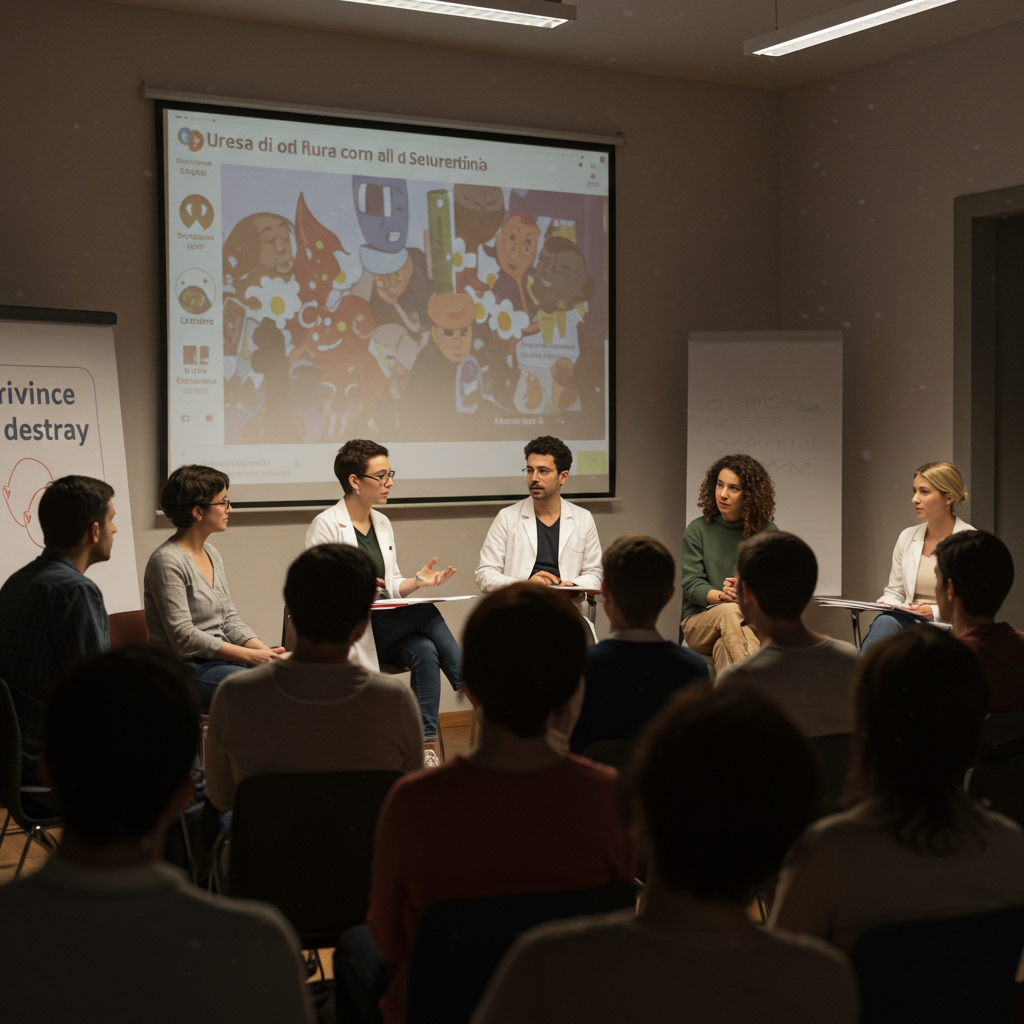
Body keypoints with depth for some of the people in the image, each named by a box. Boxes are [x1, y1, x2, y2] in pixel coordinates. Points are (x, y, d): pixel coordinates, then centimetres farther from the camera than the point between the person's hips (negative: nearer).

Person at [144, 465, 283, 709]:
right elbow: (184, 637, -19)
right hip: (186, 668, -8)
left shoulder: (212, 554, 13)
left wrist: (264, 651, -4)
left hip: (223, 658, 8)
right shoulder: (167, 561, -14)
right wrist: (250, 656, -20)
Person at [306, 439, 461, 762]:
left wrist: (416, 581, -3)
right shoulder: (326, 525, -7)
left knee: (425, 650, -26)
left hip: (384, 625, 6)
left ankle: (427, 745, -26)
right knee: (425, 613, -26)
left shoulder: (383, 524, 15)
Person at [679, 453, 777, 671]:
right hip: (700, 622, 0)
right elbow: (691, 585, -2)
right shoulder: (698, 529, 6)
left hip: (753, 625, 0)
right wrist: (722, 596, -22)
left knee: (724, 646, -37)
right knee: (730, 612, -37)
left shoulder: (767, 532, 6)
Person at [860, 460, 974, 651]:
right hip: (909, 623, 5)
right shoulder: (907, 537, 13)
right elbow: (894, 592, 20)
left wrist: (935, 612, -16)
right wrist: (884, 604, -3)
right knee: (885, 621, -33)